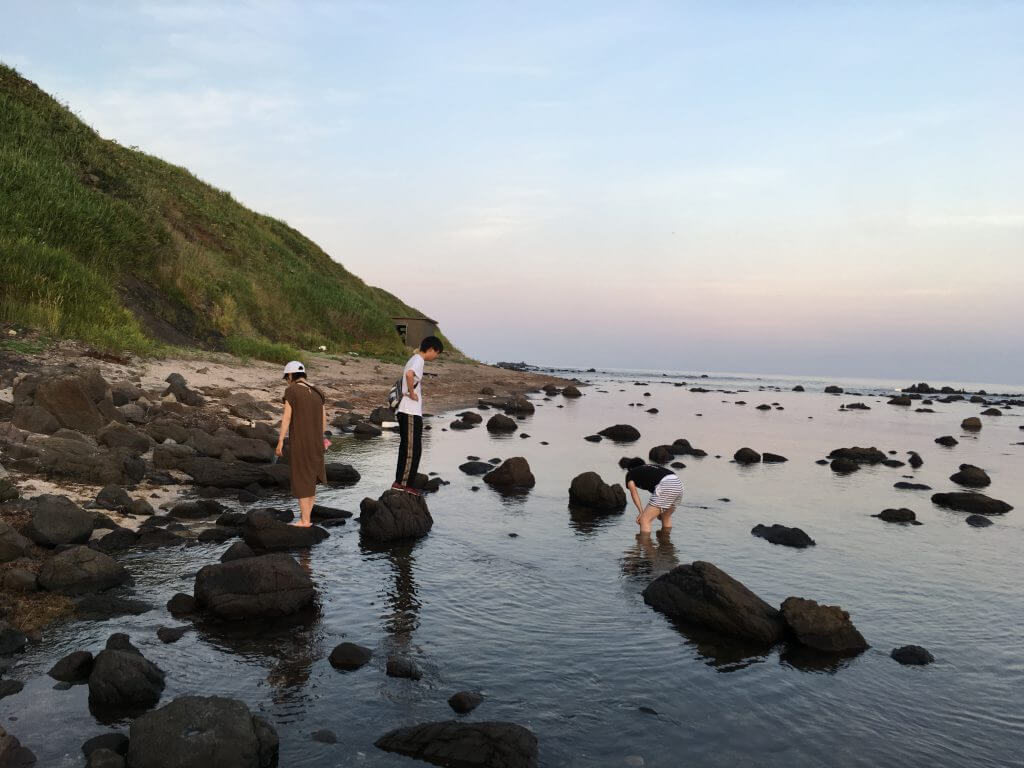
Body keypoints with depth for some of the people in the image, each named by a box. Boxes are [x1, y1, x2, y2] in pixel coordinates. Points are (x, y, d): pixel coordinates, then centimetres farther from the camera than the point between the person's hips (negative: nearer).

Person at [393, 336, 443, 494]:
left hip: (406, 412, 10)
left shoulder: (414, 359, 18)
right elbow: (409, 374, -34)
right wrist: (412, 393, -22)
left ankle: (400, 482, 17)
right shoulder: (418, 360, -13)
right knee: (413, 449, -4)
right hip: (411, 413, -10)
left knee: (407, 449, 13)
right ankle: (405, 483, -1)